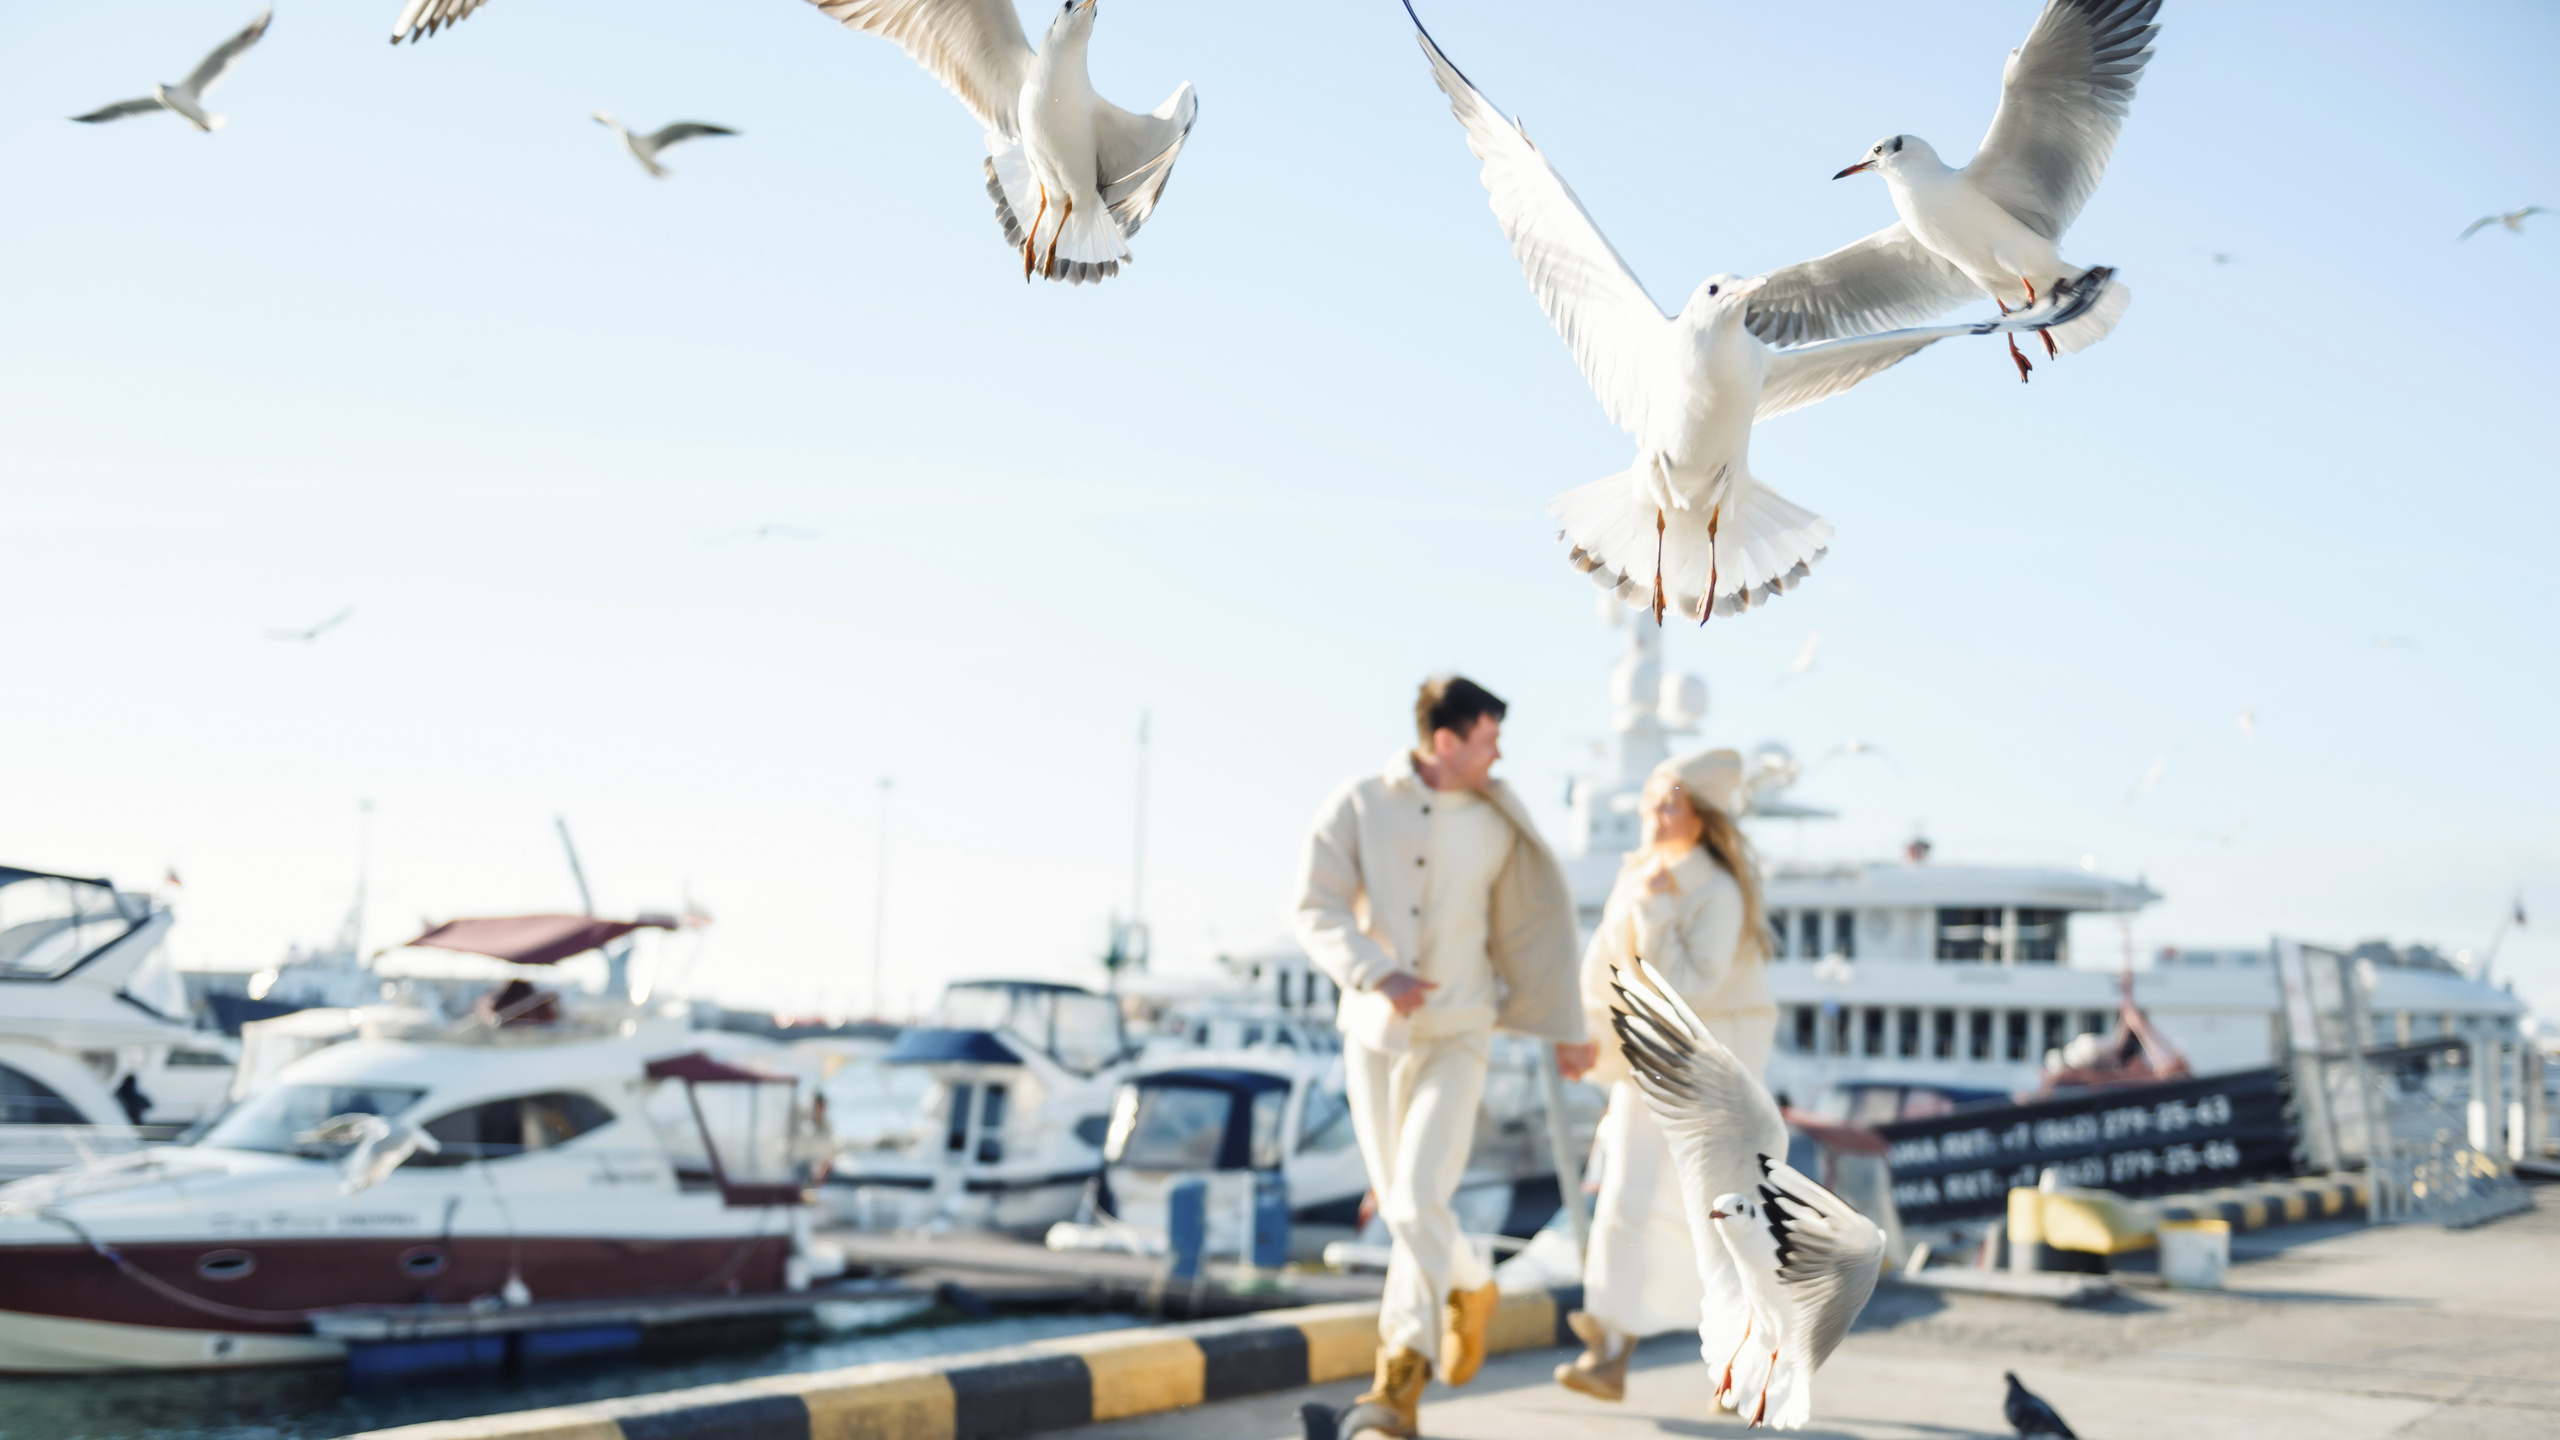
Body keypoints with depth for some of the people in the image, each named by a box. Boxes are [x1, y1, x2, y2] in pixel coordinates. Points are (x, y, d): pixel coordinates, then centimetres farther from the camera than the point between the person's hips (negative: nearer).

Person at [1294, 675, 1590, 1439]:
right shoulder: (1355, 805, -7)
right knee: (1401, 1204, 11)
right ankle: (1471, 1289, 42)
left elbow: (1532, 924, 7)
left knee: (1418, 1201, -17)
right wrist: (1377, 976, -29)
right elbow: (1318, 911, -12)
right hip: (1373, 1033, 2)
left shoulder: (1496, 821, -3)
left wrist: (1566, 1027, 11)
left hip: (1455, 1037, -2)